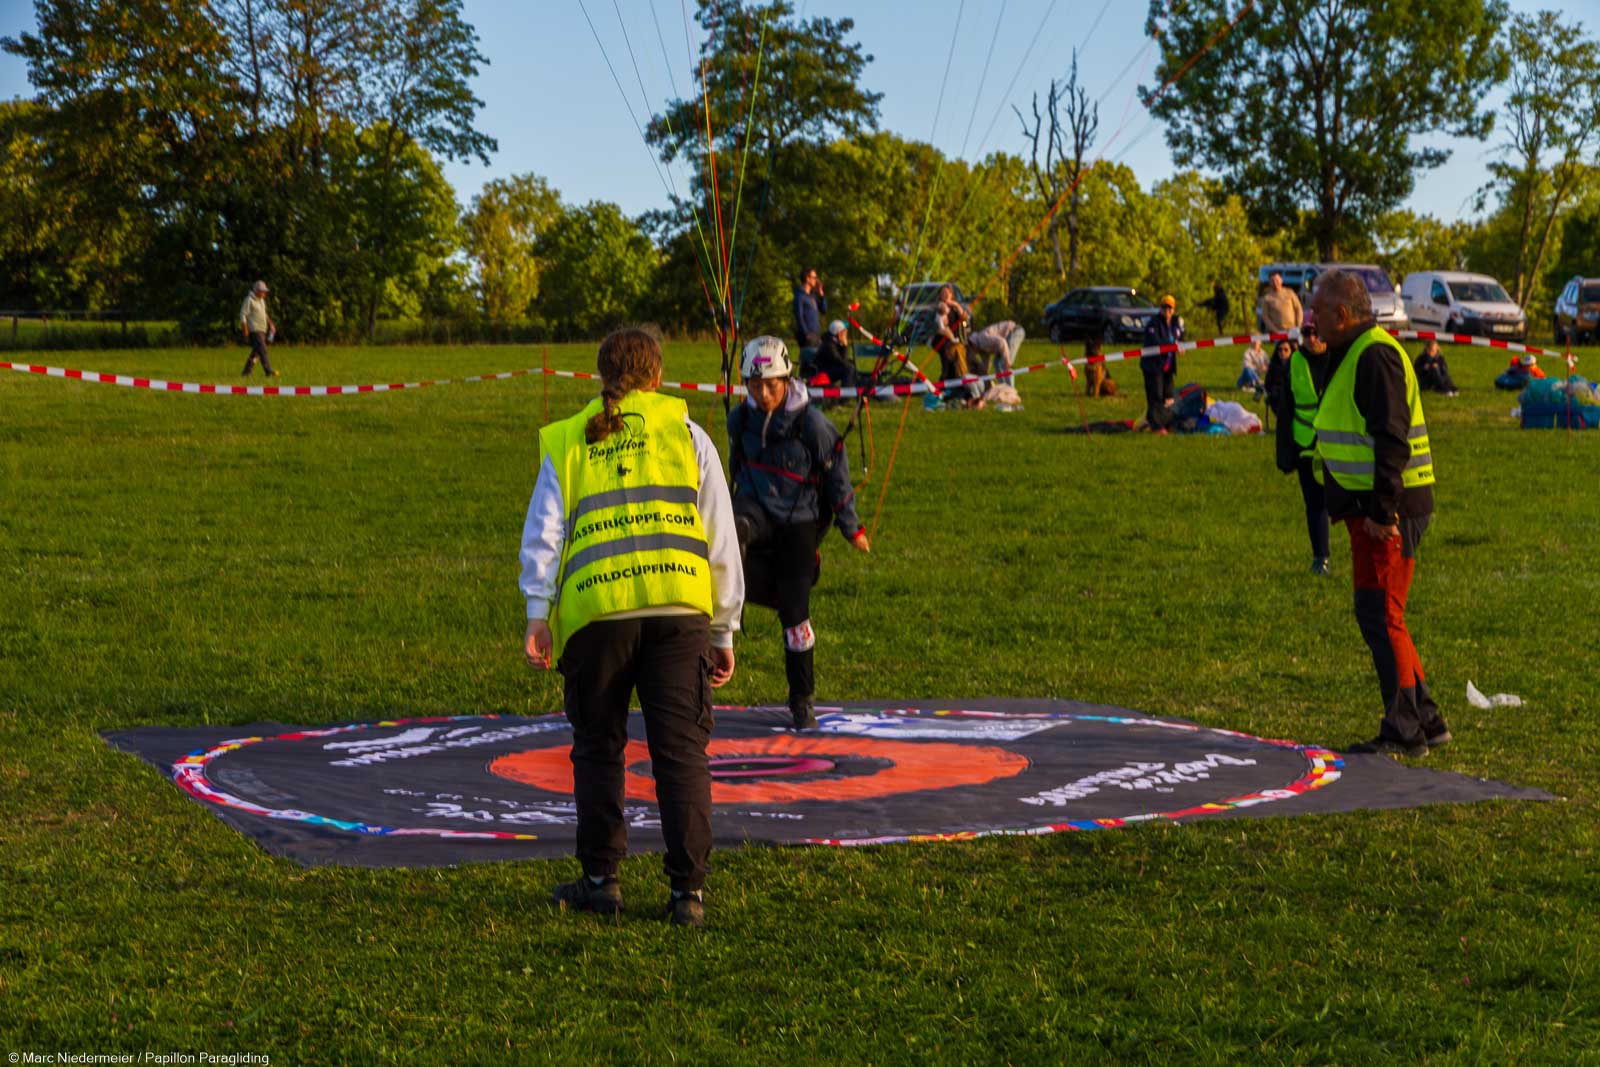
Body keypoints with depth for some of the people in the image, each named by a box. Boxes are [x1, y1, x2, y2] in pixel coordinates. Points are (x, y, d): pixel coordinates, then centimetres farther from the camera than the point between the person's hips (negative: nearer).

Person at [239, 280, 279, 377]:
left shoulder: (261, 300, 15)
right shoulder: (249, 300, -11)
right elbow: (243, 316, -13)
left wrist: (271, 324, 19)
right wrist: (246, 333, -17)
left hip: (262, 330, 9)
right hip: (254, 330, -9)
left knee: (256, 352, 11)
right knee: (262, 351, -15)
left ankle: (246, 372, 18)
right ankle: (269, 372, -20)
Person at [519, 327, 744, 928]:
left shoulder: (566, 441, 18)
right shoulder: (684, 430, 16)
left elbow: (543, 531, 6)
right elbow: (720, 536, 13)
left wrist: (538, 614, 1)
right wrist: (724, 629, 16)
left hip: (595, 613, 1)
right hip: (679, 608, 0)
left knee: (598, 748, 14)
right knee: (681, 750, 2)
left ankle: (600, 880, 18)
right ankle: (687, 892, 1)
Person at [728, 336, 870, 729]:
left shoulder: (812, 424, -15)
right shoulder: (740, 419, -3)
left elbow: (837, 475, -4)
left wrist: (851, 528, 3)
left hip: (799, 522, -4)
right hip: (757, 508, 4)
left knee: (795, 612, -1)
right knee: (733, 529, -36)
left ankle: (803, 699, 12)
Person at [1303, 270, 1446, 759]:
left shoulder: (1375, 355, -17)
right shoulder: (1353, 353, 16)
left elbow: (1392, 438, -23)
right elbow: (1342, 409, 27)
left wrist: (1381, 511, -24)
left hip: (1386, 508, -11)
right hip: (1372, 506, 11)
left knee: (1379, 615, -7)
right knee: (1380, 617, 15)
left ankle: (1403, 732, -1)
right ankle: (1426, 720, 21)